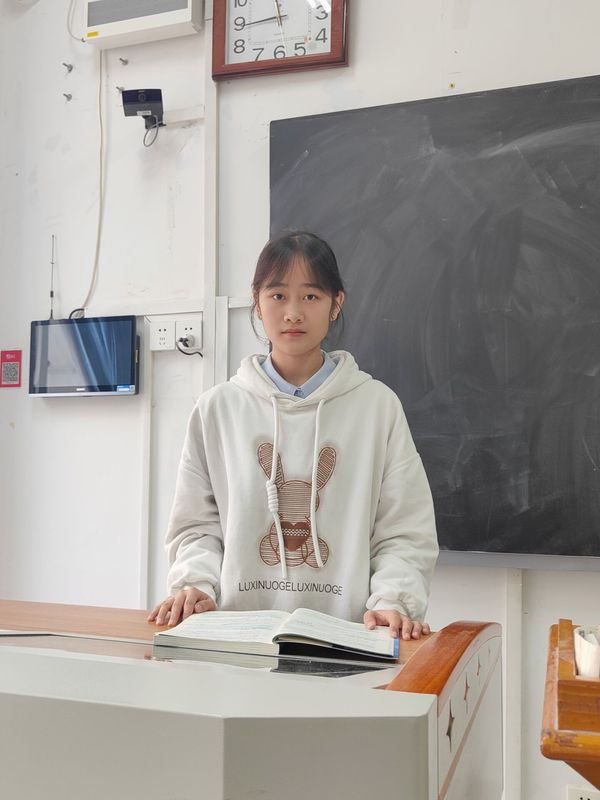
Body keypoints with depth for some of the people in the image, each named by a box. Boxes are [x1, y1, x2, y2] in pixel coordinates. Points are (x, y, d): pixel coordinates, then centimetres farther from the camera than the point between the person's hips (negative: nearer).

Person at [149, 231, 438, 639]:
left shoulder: (378, 405, 6)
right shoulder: (217, 407, 10)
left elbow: (406, 532, 4)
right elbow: (196, 524, 11)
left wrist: (391, 601, -11)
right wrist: (196, 582, -6)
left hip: (345, 633, -1)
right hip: (238, 633, 1)